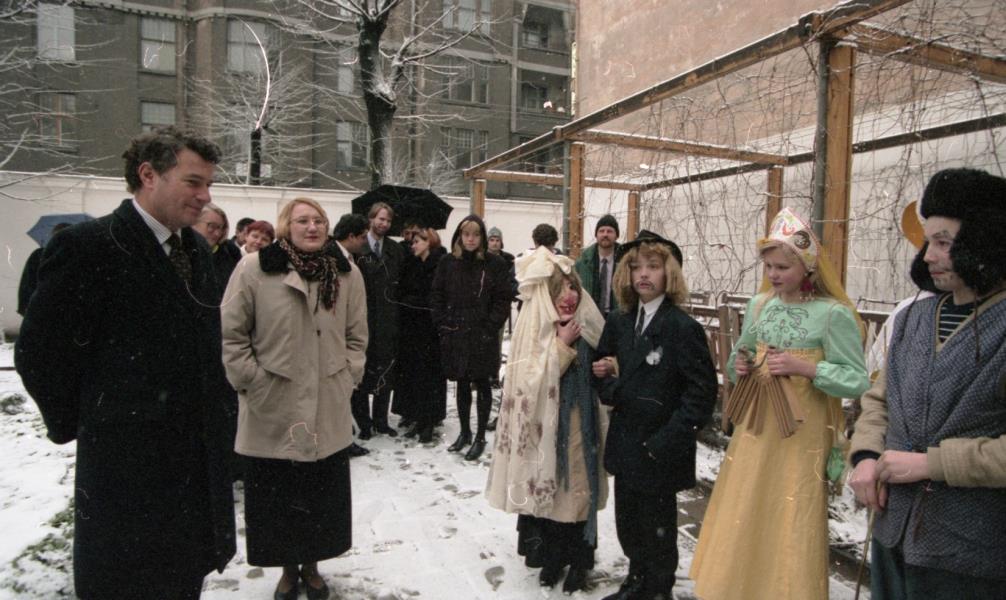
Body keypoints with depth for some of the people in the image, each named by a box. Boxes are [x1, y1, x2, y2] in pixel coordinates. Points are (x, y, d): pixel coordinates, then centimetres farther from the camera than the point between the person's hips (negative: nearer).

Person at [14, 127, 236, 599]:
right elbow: (39, 350, -13)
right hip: (127, 462, -7)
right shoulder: (88, 246, -15)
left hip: (200, 456, 7)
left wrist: (210, 408, 11)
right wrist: (76, 424, -4)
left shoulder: (196, 249, 8)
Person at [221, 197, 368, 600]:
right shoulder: (254, 269, -8)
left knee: (324, 493, 14)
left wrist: (347, 378, 1)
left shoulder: (346, 272, 3)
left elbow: (357, 335, 8)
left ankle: (311, 565, 36)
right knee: (276, 495, 11)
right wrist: (252, 382, -8)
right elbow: (231, 333, -4)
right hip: (271, 410, -2)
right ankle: (288, 568, 33)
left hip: (328, 411, 3)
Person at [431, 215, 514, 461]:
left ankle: (480, 437, 17)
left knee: (481, 385, 6)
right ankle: (464, 432, 29)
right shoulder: (447, 262, 3)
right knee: (462, 384, 14)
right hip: (455, 335, 3)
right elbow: (436, 296, 7)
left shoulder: (495, 264, -5)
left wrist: (491, 327, -11)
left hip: (483, 336, -3)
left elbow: (503, 300, -4)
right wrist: (443, 325, -1)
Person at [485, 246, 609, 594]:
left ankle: (579, 561, 27)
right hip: (546, 427, -3)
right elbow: (530, 384, -20)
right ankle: (553, 556, 29)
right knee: (548, 488, 8)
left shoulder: (588, 325, 1)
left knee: (579, 489, 9)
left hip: (581, 425, 3)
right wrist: (562, 346, -22)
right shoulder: (534, 330, -10)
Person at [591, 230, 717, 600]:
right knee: (627, 524, 19)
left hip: (660, 451, -6)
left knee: (657, 528, 12)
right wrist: (609, 387, -5)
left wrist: (664, 442, -19)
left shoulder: (683, 327, -15)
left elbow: (702, 392, -17)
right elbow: (602, 370, 18)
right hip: (625, 444, 6)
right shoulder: (619, 322, 5)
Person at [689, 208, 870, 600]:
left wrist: (804, 367, -21)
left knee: (788, 527, 6)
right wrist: (737, 365, -4)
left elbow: (857, 381, -12)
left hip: (800, 438, -5)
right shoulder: (759, 305, 5)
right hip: (753, 429, 6)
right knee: (741, 523, 15)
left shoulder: (834, 314, -12)